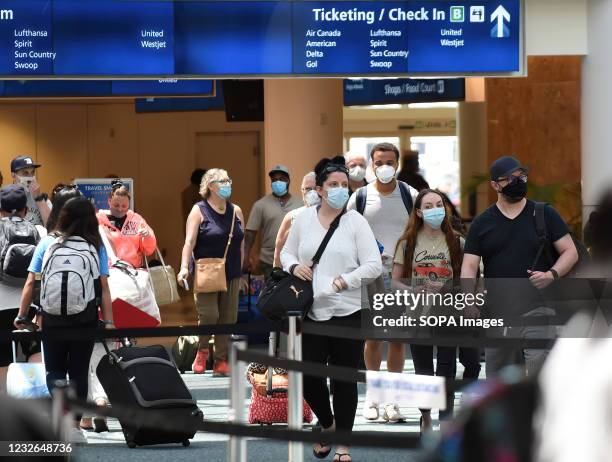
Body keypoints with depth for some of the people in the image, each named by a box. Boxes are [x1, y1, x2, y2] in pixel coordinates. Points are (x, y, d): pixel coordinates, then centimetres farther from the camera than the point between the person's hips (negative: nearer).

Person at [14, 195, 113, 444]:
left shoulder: (47, 243, 1)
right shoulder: (96, 247, 1)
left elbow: (30, 283, -1)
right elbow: (104, 288, -5)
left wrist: (21, 316, 6)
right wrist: (109, 323, -4)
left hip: (52, 318, 0)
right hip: (85, 318, 0)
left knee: (54, 370, 12)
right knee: (79, 371, 11)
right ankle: (74, 425, 10)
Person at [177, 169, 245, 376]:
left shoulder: (236, 211, 12)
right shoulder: (199, 211, -2)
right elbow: (189, 241, -12)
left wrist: (240, 273, 15)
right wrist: (184, 267, -25)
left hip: (231, 276, 5)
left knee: (228, 318, 3)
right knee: (208, 314, -16)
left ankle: (221, 362, 9)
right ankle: (202, 350, 9)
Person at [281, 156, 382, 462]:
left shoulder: (355, 221, -2)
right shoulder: (304, 219, 6)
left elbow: (373, 265, -6)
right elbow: (286, 252, 18)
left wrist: (342, 282, -16)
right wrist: (294, 266, -4)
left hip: (346, 312, -2)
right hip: (311, 312, 2)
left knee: (344, 379, 3)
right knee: (308, 377, 1)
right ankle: (327, 424, 30)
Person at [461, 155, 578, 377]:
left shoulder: (544, 215, 6)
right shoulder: (482, 223, 10)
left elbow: (570, 252, 6)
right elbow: (469, 265, 5)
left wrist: (552, 274, -14)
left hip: (536, 308, -3)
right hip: (496, 312, 3)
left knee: (539, 368, -18)